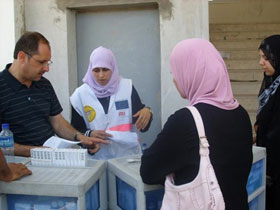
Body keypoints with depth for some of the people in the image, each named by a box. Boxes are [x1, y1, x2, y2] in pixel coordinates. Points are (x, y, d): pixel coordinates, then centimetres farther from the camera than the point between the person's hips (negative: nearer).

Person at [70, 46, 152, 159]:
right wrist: (90, 134, -10)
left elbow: (143, 127, 4)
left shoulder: (127, 87, 5)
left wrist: (147, 112, -15)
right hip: (98, 157, -1)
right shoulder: (80, 94, 4)